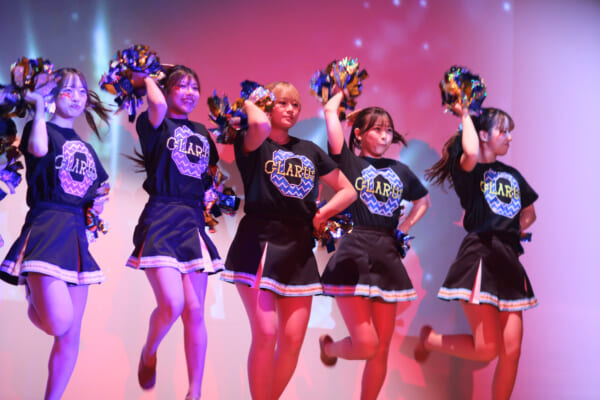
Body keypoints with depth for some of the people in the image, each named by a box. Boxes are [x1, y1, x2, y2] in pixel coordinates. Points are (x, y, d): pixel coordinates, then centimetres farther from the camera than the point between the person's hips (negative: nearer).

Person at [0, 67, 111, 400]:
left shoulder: (86, 148, 21)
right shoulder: (40, 128, 2)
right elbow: (38, 149, -23)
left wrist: (98, 205, 7)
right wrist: (39, 107, -13)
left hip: (76, 235, 7)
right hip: (46, 229, -7)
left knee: (71, 334, 3)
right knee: (58, 321, -23)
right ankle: (33, 303, 11)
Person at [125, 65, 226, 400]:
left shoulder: (202, 133, 19)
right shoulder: (155, 123, 2)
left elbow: (211, 169, 30)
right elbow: (159, 105, -20)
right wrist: (147, 81, -2)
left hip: (193, 223, 5)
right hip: (161, 220, -5)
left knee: (195, 311, 2)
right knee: (172, 304, -19)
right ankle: (149, 354, 13)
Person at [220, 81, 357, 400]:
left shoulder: (310, 151, 14)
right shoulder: (252, 144, 1)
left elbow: (348, 191, 21)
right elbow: (261, 129, -25)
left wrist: (324, 212, 5)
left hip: (298, 249, 5)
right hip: (259, 243, -5)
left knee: (293, 340, 2)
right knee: (265, 333, -14)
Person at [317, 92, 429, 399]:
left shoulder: (400, 171, 14)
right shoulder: (349, 162, 1)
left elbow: (423, 201, 32)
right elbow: (330, 112, -8)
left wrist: (406, 227, 16)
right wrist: (344, 92, 11)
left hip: (388, 256, 5)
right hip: (354, 255, -5)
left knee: (382, 348, 5)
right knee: (365, 344, -10)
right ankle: (329, 347, 24)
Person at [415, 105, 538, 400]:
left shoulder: (512, 175, 16)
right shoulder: (468, 170, -5)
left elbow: (529, 214, 30)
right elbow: (471, 154, -30)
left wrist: (508, 234, 10)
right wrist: (465, 115, -13)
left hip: (509, 261, 7)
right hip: (479, 258, -7)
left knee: (511, 350, 1)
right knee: (486, 350, -8)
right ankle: (429, 339, 18)